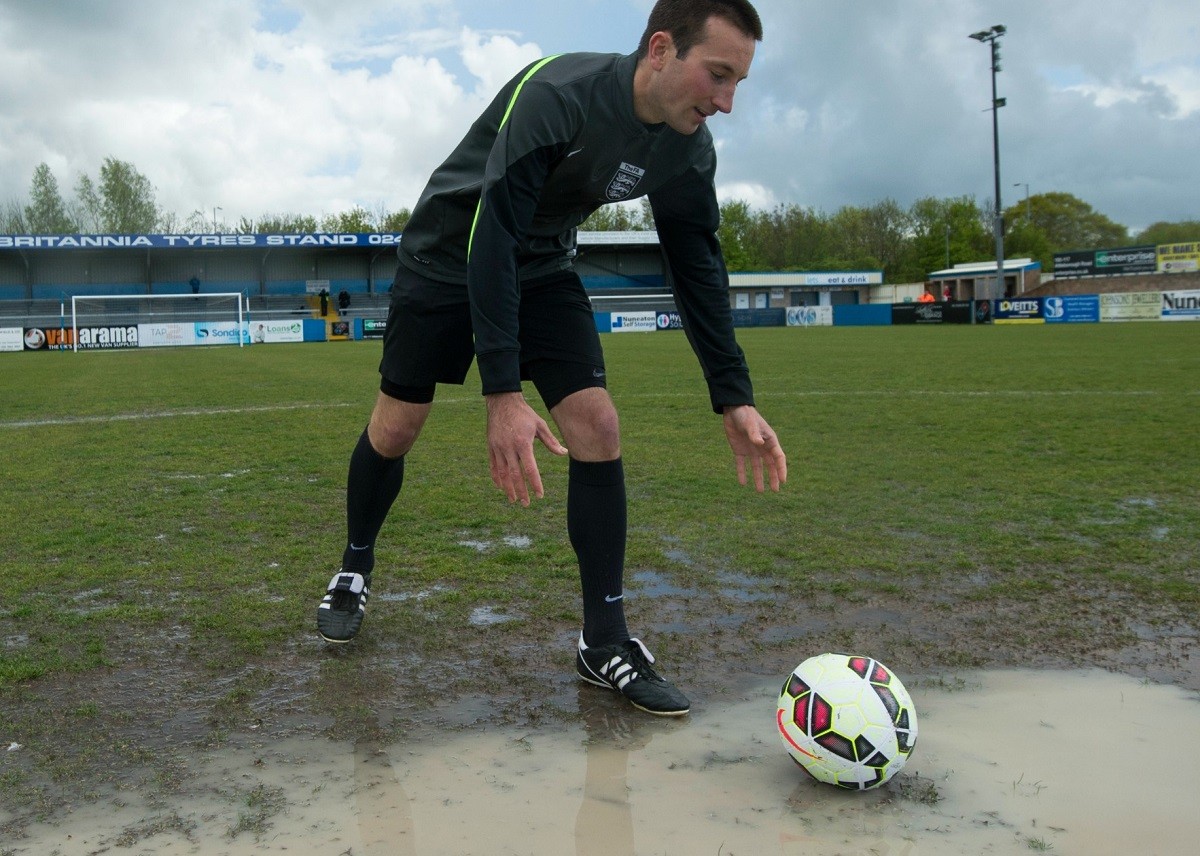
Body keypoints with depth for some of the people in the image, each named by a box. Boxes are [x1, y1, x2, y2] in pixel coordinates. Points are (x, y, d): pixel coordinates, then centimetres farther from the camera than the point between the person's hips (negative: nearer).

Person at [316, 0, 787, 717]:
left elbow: (698, 268, -4)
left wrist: (736, 400, -9)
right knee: (396, 426, 1)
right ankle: (354, 572, 31)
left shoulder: (689, 153, -14)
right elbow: (491, 239, -37)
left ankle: (605, 643, -4)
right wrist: (503, 394, -43)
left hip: (543, 267, 4)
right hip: (449, 253, -4)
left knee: (598, 426, -12)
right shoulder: (555, 96, -33)